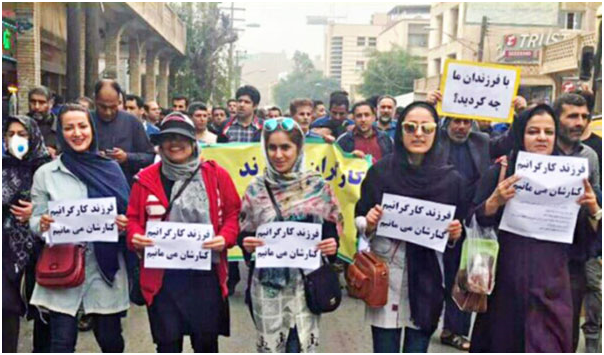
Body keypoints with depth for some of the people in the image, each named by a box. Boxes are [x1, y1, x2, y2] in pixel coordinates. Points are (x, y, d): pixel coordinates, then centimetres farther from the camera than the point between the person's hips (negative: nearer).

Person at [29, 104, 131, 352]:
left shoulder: (111, 169, 6)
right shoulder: (45, 173, 4)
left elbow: (128, 215, 11)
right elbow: (35, 222, 6)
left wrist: (124, 224, -11)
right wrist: (42, 224, -16)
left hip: (106, 266, 1)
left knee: (110, 340, 8)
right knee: (62, 342, 1)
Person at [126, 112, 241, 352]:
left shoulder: (216, 175, 0)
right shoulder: (147, 179, 2)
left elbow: (234, 214, 3)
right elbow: (133, 218, 8)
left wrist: (225, 238, -15)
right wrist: (135, 236, -13)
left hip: (206, 273, 0)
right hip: (162, 275, 1)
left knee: (206, 341, 13)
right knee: (167, 342, 12)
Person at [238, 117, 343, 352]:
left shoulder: (316, 185, -1)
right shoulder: (256, 188, 0)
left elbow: (333, 226, 6)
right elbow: (243, 233, 7)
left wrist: (332, 243, -14)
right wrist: (246, 243, -15)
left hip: (306, 282, -1)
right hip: (268, 283, 1)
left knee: (303, 347, 4)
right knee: (269, 347, 11)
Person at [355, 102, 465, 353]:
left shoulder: (450, 178, 1)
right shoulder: (380, 171, -2)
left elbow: (455, 238, 11)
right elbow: (359, 221, 5)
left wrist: (454, 234, -10)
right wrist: (368, 223, -15)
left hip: (428, 280, 1)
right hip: (385, 278, -1)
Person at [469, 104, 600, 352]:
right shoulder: (500, 173, -2)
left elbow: (587, 235, 8)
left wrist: (593, 209, -11)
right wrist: (493, 202, -23)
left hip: (552, 287, 2)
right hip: (506, 285, -1)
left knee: (549, 348, 1)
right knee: (502, 346, 9)